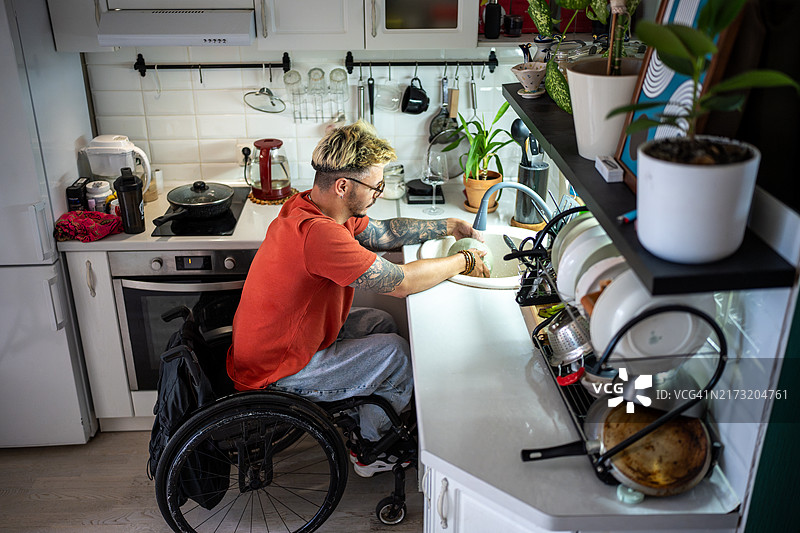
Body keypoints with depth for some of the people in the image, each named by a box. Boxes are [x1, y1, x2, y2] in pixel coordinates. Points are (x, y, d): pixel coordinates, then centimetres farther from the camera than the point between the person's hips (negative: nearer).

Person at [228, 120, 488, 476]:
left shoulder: (309, 206, -3)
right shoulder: (317, 233, -34)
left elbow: (382, 233, 10)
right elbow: (402, 282, -29)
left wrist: (448, 227, 5)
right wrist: (465, 261, -14)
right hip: (275, 375, -10)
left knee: (380, 323, 17)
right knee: (396, 353, -3)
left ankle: (360, 420, 32)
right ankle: (373, 451, 21)